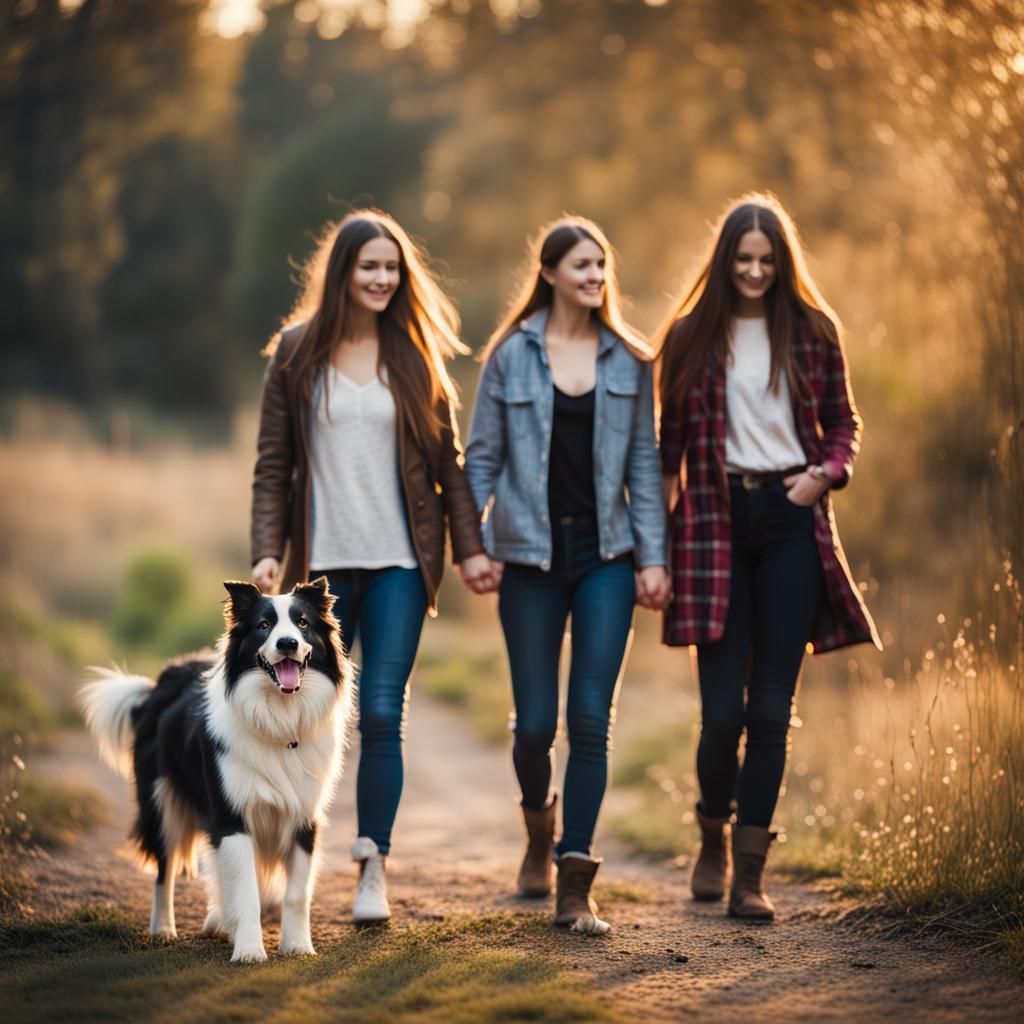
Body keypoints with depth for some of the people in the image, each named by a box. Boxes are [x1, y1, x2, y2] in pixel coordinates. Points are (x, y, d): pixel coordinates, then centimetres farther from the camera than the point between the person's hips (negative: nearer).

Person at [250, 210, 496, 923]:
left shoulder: (415, 355, 7)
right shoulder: (297, 353, 4)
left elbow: (447, 460, 8)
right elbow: (273, 465, 4)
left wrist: (470, 547, 2)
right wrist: (267, 551, -6)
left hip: (398, 564, 0)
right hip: (323, 563, 0)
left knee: (382, 712, -6)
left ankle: (374, 867, 0)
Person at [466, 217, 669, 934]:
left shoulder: (629, 359, 7)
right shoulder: (512, 355, 2)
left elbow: (644, 462, 7)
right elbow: (482, 457, 5)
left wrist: (653, 555, 0)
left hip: (606, 554, 1)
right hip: (533, 553, -1)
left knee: (591, 718, -6)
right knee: (536, 721, 2)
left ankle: (575, 887, -2)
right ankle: (540, 828, 34)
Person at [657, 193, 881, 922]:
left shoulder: (813, 330, 5)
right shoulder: (691, 336, 4)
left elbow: (843, 423, 12)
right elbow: (671, 439, 6)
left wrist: (827, 473, -8)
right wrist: (660, 538, 1)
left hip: (791, 521, 1)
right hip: (716, 520, -1)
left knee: (772, 708, 0)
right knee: (723, 708, -4)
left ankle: (750, 871, 7)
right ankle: (714, 838, 23)